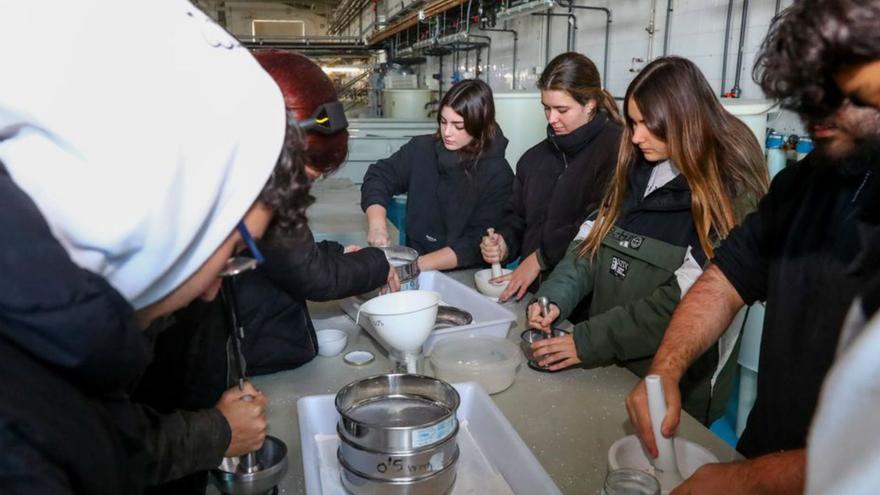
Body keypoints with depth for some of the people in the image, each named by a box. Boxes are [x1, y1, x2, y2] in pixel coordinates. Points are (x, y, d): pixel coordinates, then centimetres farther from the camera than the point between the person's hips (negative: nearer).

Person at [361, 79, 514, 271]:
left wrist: (420, 264, -23)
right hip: (412, 261, 4)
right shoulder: (421, 148, 3)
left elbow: (478, 244, -14)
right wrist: (377, 224, -13)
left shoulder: (498, 175, -9)